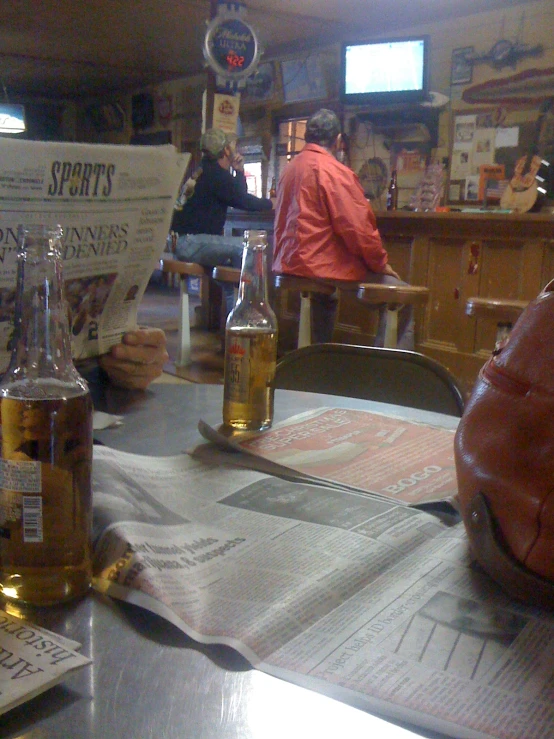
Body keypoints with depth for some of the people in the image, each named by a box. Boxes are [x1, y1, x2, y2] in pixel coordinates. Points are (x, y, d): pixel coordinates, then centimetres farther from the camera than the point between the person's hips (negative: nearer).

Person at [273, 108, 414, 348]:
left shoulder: (290, 168, 11)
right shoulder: (334, 171, -14)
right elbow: (359, 227, -18)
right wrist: (381, 263, -2)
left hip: (290, 265, 9)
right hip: (324, 268, -9)